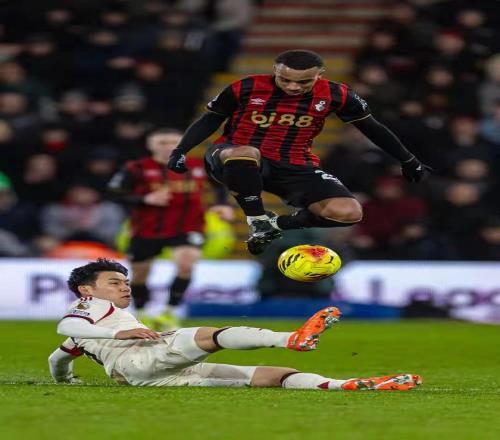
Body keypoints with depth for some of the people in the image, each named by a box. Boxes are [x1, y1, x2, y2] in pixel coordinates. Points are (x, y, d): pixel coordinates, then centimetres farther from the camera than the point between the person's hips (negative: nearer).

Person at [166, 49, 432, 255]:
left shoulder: (335, 95, -6)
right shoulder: (245, 89, -11)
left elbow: (371, 128, 7)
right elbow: (209, 121, 2)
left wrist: (408, 162, 14)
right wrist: (180, 152, -9)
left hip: (295, 168, 3)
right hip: (237, 161, -3)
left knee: (348, 213, -21)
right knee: (245, 154, -43)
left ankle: (275, 225, -5)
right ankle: (258, 221, -23)